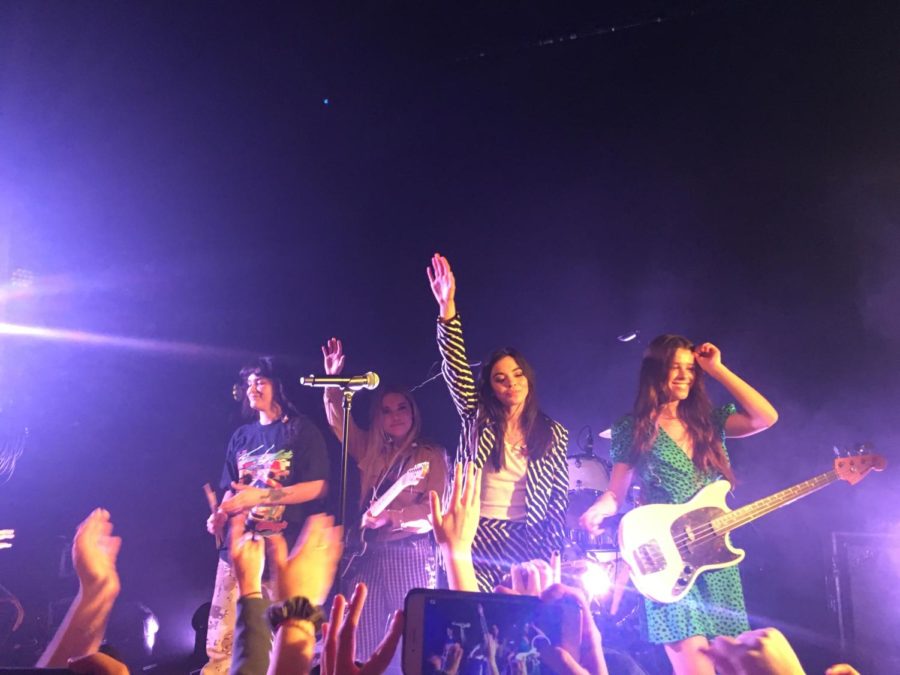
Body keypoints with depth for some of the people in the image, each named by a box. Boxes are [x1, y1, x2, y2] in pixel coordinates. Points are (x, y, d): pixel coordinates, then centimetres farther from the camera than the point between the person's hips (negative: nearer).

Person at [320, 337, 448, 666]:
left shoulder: (431, 455, 1)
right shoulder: (370, 451, 13)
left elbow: (433, 507, -6)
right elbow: (338, 420, 7)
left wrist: (390, 517, -17)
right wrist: (333, 378, -5)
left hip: (410, 554, -4)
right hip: (369, 553, 4)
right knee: (363, 639, 4)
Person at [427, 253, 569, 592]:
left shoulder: (553, 433, 6)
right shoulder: (478, 421, 4)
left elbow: (560, 495, 7)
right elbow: (457, 370, -9)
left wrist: (553, 550, -3)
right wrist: (447, 306, -21)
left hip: (527, 539, 1)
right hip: (476, 535, 0)